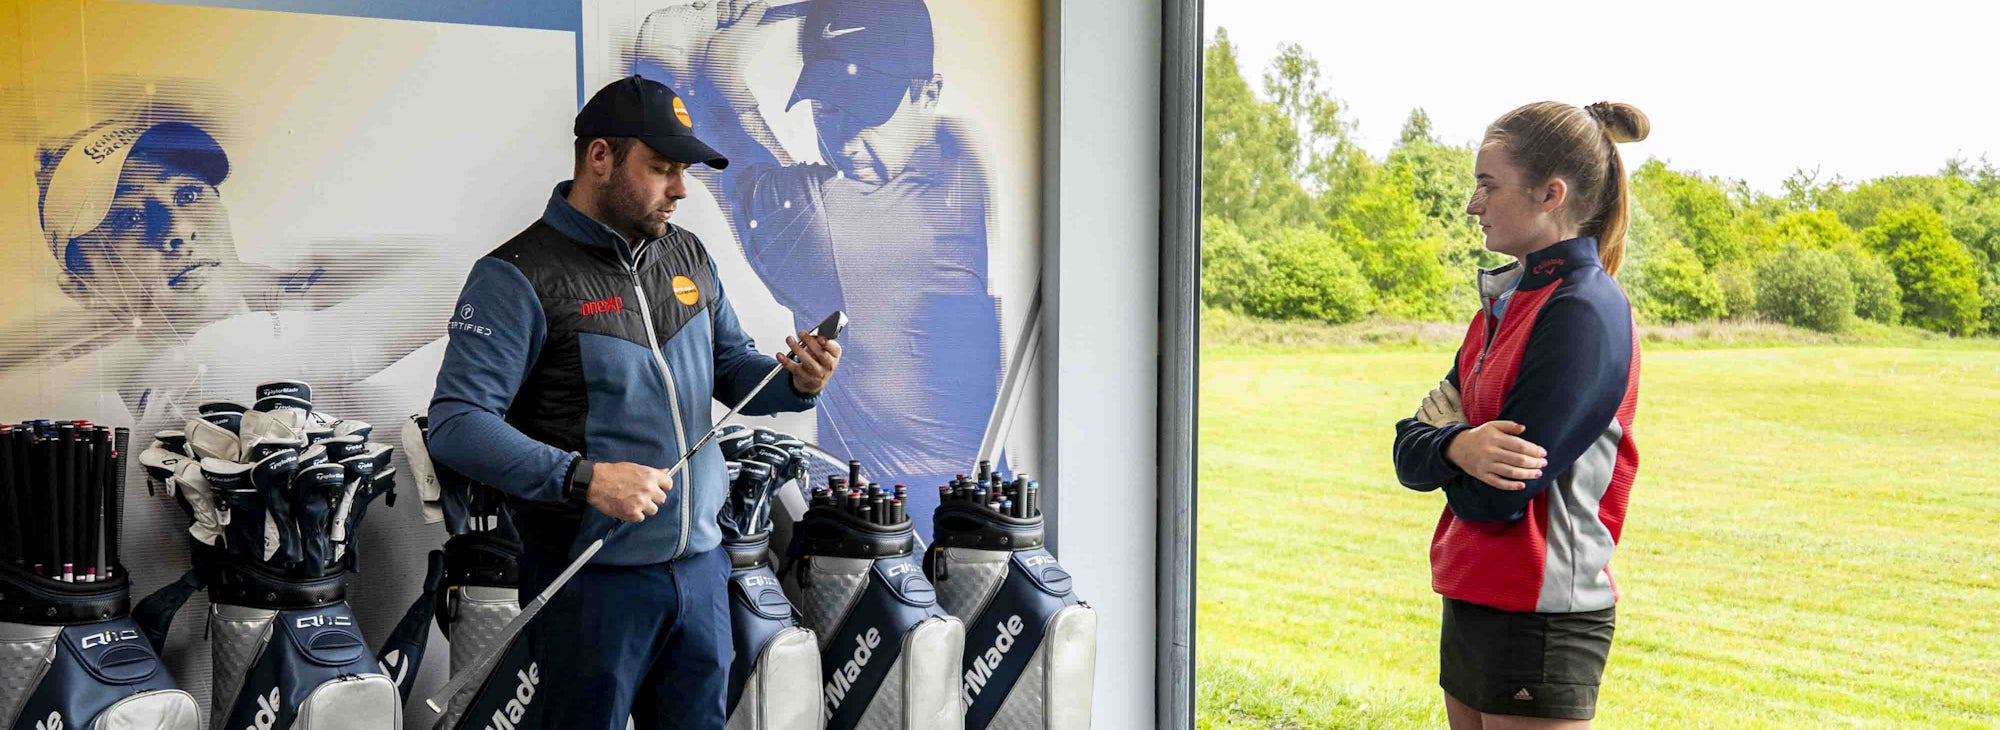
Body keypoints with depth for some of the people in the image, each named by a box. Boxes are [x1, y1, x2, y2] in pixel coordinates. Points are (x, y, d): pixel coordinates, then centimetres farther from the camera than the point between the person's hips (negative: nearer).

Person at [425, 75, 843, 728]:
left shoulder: (688, 257, 10)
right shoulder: (519, 276, -11)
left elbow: (731, 367, 18)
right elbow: (455, 425, -17)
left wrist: (795, 382, -5)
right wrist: (584, 478, -28)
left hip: (700, 565, 6)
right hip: (592, 577, -6)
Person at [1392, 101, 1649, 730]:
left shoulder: (1584, 313, -17)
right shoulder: (1507, 297, 10)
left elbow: (1495, 498, -21)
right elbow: (1410, 456, 5)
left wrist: (1440, 437, -2)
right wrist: (1457, 447, -17)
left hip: (1539, 623, -8)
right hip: (1475, 606, 8)